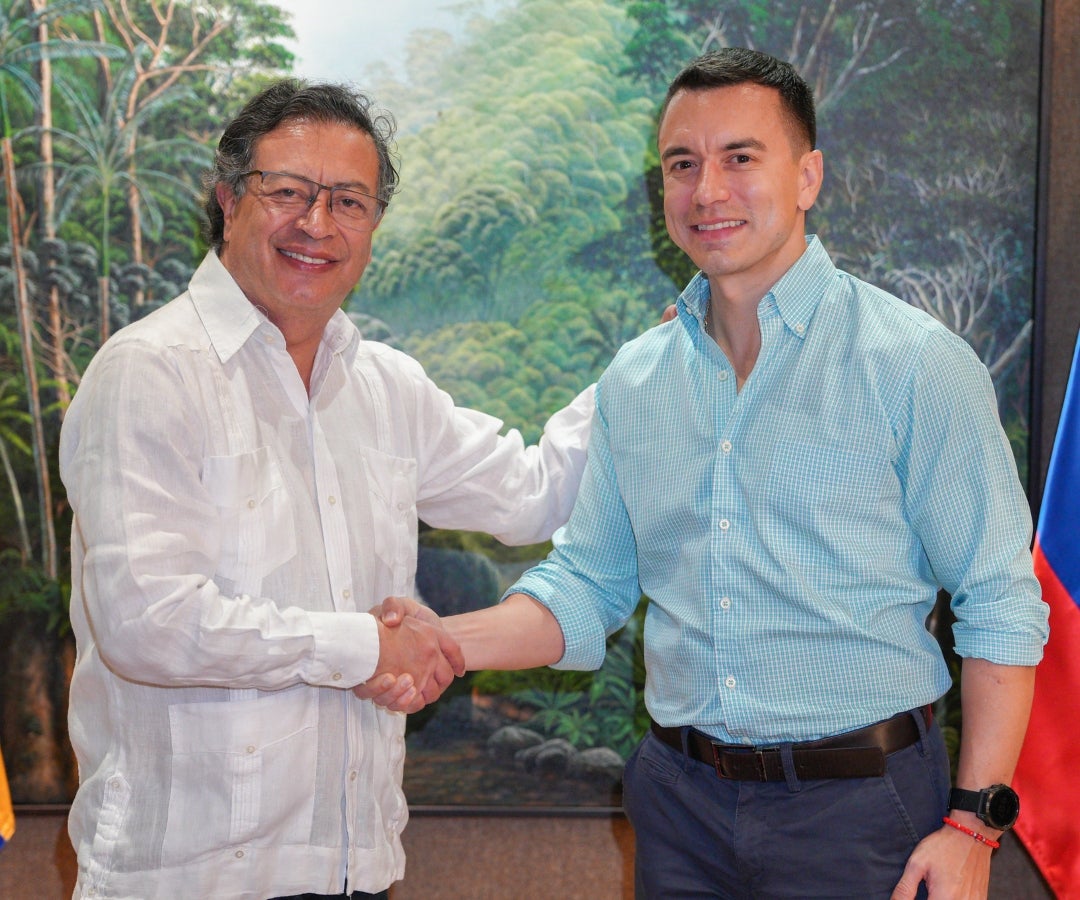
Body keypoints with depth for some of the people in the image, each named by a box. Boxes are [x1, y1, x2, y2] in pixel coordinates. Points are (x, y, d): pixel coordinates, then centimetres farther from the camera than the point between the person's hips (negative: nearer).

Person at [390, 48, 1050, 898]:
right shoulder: (633, 380, 6)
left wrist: (973, 823, -13)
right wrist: (443, 643, -7)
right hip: (682, 800, 4)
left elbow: (1001, 605, -8)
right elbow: (587, 585, 10)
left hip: (859, 805, -4)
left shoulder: (916, 364, -8)